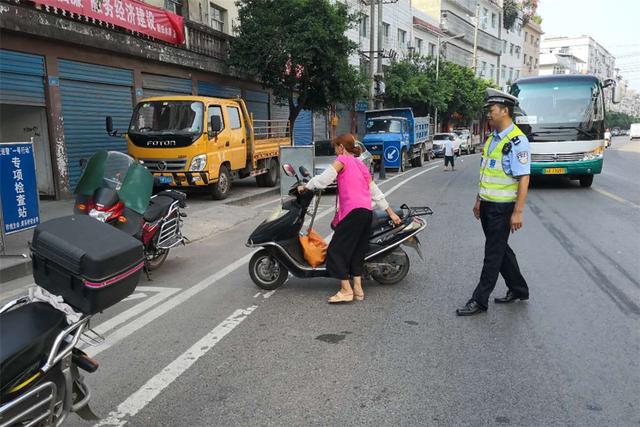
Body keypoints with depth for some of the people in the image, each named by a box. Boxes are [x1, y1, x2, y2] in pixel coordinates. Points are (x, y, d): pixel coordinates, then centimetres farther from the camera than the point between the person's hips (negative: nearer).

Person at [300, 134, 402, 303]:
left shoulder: (342, 160, 2)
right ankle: (358, 289, 14)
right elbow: (376, 192, 23)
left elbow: (323, 179, -7)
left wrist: (305, 186, 8)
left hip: (353, 212, -8)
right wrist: (391, 213, 23)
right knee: (357, 251, 14)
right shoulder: (361, 165, 24)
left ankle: (346, 291, -5)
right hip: (367, 212, 9)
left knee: (336, 250, -3)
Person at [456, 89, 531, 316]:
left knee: (493, 254, 0)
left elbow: (523, 179, -19)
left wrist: (518, 212, -22)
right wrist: (479, 200, 19)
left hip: (503, 208, -9)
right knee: (501, 250, 18)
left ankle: (480, 300, 8)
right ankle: (518, 289, 34)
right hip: (487, 206, 9)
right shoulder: (491, 139, 12)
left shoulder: (517, 141, -15)